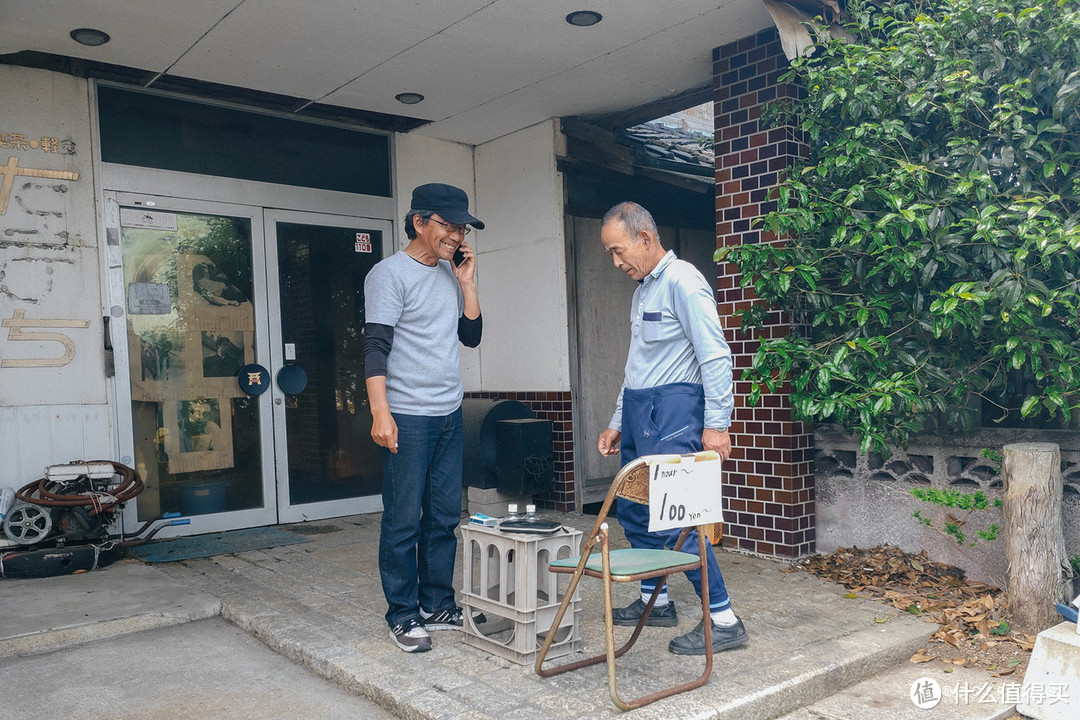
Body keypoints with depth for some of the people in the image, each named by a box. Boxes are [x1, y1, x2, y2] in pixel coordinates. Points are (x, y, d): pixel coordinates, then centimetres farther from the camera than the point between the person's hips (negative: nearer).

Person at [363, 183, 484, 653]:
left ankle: (438, 606, 23)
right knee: (404, 521, -1)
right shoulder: (390, 274, -7)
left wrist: (467, 282, 5)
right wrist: (380, 412, -23)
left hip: (450, 416, 7)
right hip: (407, 419, -7)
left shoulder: (450, 274, 15)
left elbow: (472, 336, 14)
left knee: (444, 517, 11)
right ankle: (403, 617, 11)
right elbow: (376, 347, -14)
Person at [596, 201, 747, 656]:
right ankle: (655, 601, 28)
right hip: (638, 410, 10)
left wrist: (716, 424, -21)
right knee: (632, 510, 13)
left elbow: (715, 356, -16)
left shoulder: (682, 281, -10)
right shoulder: (642, 290, 20)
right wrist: (618, 423, 22)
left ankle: (723, 621, -2)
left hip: (673, 406, -10)